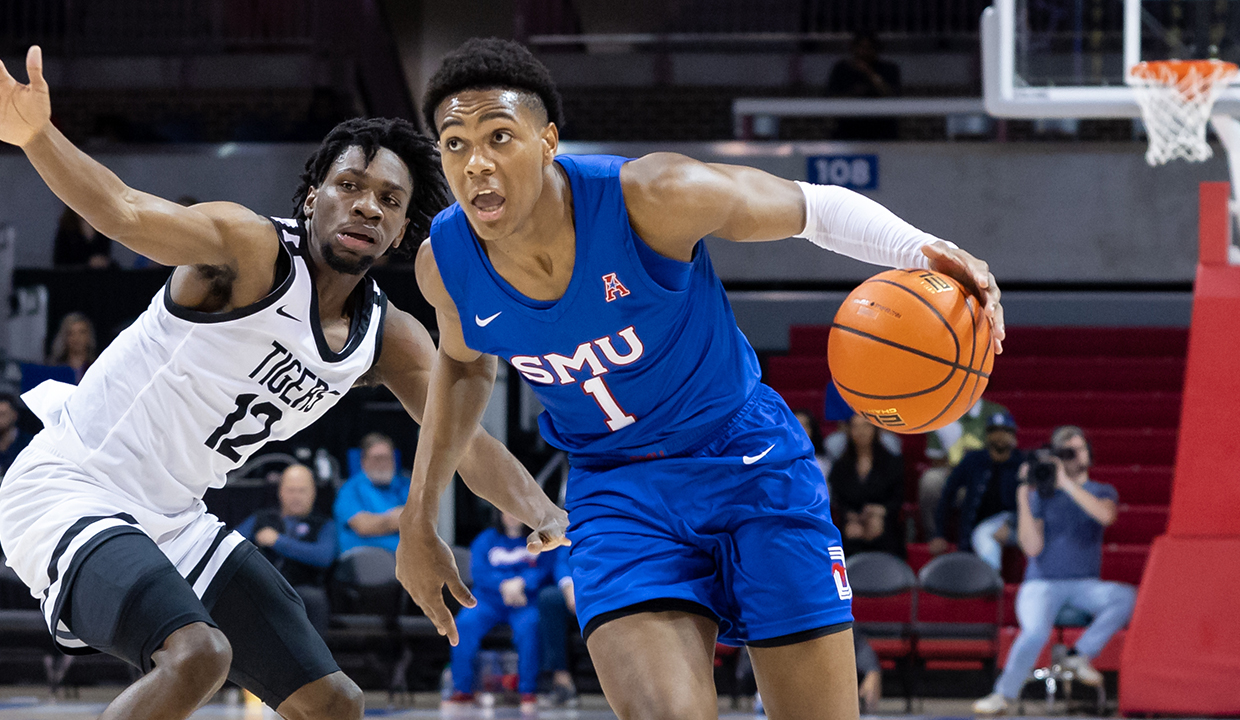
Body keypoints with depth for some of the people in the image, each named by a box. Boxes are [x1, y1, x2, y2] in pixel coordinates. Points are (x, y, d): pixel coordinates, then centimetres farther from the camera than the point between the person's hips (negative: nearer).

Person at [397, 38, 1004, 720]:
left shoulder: (649, 198, -26)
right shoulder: (444, 261, -12)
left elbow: (814, 206, -11)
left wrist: (919, 250, -31)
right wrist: (418, 521, 17)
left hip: (749, 460, -1)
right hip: (615, 491, 2)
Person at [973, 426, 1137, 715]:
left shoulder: (1102, 493, 10)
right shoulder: (1042, 496, 7)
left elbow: (1105, 515, -17)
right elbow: (1033, 547, -6)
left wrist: (1067, 484, -18)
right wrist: (1023, 499, -13)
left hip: (1084, 585, 2)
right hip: (1042, 584, -2)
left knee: (1126, 597, -29)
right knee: (1036, 631, -34)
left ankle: (1080, 655, -17)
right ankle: (1004, 694, -21)